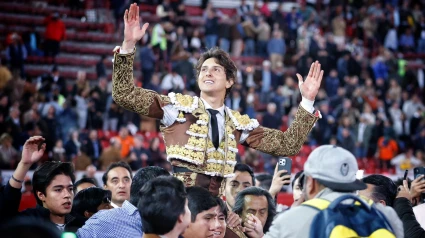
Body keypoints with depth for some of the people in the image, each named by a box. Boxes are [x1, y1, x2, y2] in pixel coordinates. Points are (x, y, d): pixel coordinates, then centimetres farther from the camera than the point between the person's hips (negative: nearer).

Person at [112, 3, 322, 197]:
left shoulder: (238, 123, 17)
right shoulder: (179, 105, 8)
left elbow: (287, 145, 16)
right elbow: (124, 95, 0)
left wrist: (307, 101, 8)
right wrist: (128, 45, -10)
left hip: (216, 200, 3)